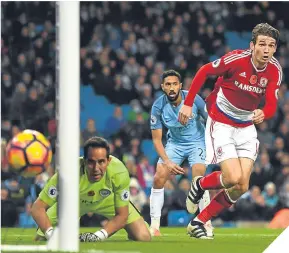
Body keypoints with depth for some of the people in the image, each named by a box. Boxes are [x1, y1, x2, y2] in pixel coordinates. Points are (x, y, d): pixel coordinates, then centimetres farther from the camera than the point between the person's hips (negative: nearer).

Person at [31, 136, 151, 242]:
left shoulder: (119, 173, -38)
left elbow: (122, 215, -25)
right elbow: (38, 208, -37)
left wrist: (99, 235, -40)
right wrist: (51, 234, -52)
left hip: (108, 200, 0)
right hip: (73, 201, 0)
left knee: (143, 238, -14)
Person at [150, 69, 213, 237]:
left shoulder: (193, 99, -21)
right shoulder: (158, 107, -17)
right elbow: (157, 139, -10)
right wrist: (167, 162, -21)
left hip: (197, 141, -2)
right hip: (175, 143, 2)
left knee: (198, 178, -23)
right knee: (159, 178, -14)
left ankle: (207, 223, -10)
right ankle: (154, 226, -4)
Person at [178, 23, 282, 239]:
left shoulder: (274, 70, -9)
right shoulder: (237, 59, -22)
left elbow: (272, 105, -14)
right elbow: (204, 72, -10)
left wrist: (263, 113, -38)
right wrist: (188, 104, -11)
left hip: (246, 128, 5)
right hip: (221, 124, -5)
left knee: (242, 187, -3)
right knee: (233, 178, -19)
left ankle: (198, 222, 12)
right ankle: (200, 184, 15)